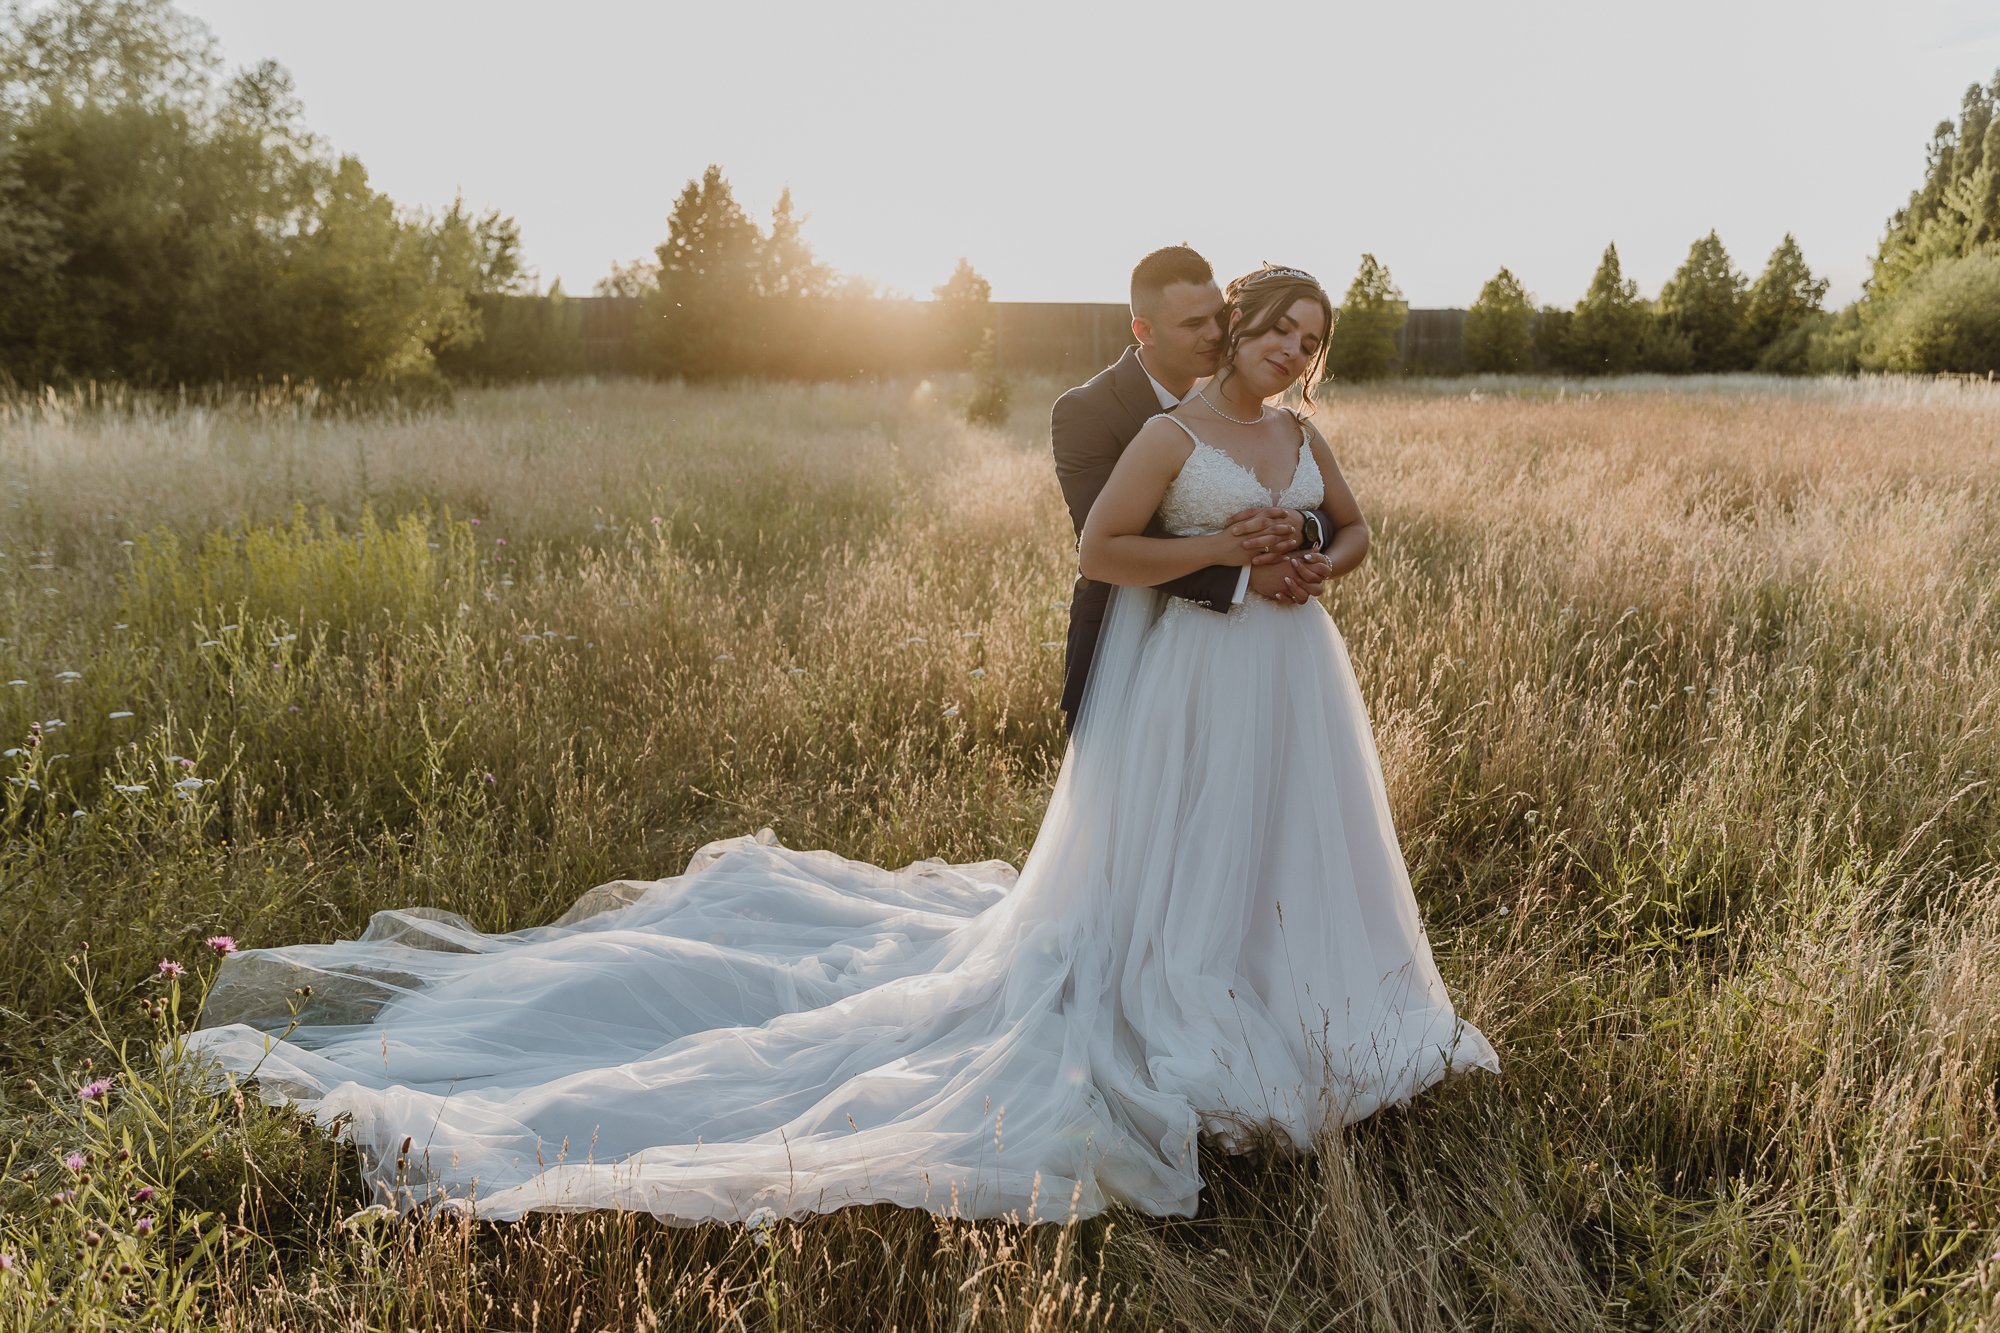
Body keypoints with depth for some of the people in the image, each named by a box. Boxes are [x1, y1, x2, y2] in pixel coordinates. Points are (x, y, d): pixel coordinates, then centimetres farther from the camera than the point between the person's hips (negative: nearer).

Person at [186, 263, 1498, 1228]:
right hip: (1187, 679, -7)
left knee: (1290, 863, 16)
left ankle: (1290, 1019, 35)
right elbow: (1098, 551, -16)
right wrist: (1218, 549, -17)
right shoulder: (1170, 435, -10)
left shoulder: (1303, 437, 11)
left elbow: (1358, 533, 22)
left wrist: (1315, 562, 0)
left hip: (1292, 677, 7)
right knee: (1165, 876, -3)